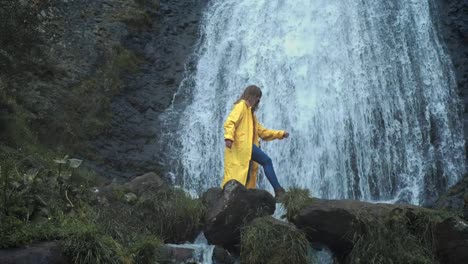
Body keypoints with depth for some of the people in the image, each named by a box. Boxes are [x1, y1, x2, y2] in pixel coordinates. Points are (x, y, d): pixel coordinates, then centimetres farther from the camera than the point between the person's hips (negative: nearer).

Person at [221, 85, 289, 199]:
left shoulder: (250, 111, 31)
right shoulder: (241, 106, 3)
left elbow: (261, 131, 28)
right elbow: (230, 122, -12)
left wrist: (280, 134, 22)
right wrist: (229, 137, -30)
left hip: (246, 147, 10)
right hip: (242, 144, -10)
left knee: (246, 178, 4)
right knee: (266, 161, -17)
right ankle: (278, 190, -19)